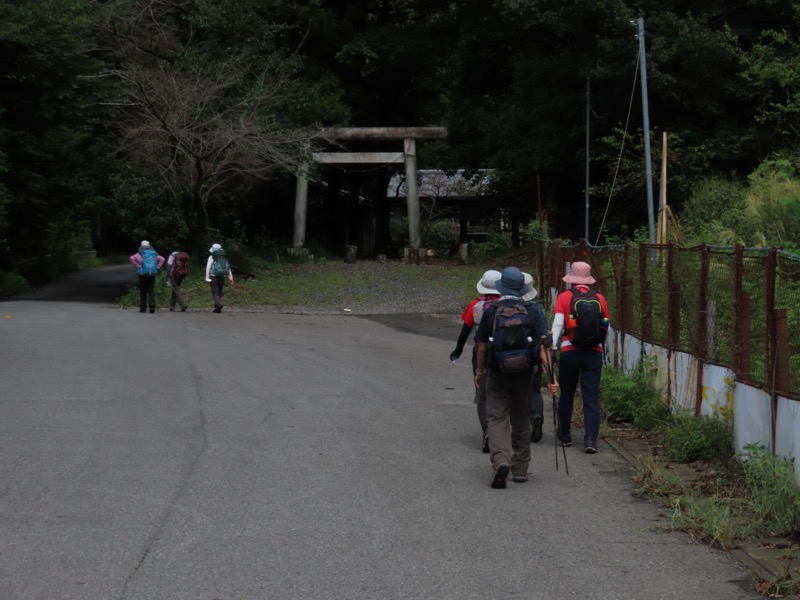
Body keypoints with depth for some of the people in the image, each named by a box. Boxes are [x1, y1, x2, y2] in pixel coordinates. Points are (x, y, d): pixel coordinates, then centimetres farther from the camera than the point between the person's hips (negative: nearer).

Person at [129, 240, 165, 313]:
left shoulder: (140, 254, 1)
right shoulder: (154, 254, 11)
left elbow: (132, 258, -14)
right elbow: (162, 259, 4)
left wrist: (137, 266, -8)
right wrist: (157, 267, 3)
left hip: (143, 274, -2)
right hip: (152, 274, 2)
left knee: (143, 291, 6)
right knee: (151, 291, 3)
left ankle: (143, 308, 5)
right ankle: (152, 306, -17)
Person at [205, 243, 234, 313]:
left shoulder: (211, 257, -1)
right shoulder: (224, 258, 13)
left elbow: (208, 267, -11)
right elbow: (228, 268, 8)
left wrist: (207, 277, -14)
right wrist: (230, 277, 7)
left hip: (214, 276, -4)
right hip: (222, 277, 4)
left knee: (215, 293, -5)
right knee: (219, 293, 14)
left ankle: (218, 305, -26)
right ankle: (218, 308, 11)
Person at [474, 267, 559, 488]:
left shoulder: (490, 312, -6)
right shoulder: (532, 312, -4)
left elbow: (481, 346, 0)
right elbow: (543, 346, -11)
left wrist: (479, 371, 15)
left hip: (498, 373, -2)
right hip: (524, 374, 2)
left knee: (497, 419, 0)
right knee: (521, 420, 15)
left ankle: (500, 460, -24)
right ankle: (520, 469, 22)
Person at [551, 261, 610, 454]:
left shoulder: (564, 297, -2)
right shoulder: (600, 299, 4)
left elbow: (557, 324, -11)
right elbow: (606, 326, 11)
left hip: (569, 351, -1)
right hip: (594, 353, 1)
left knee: (566, 394, 16)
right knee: (591, 398, 1)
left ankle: (565, 434, 28)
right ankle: (591, 438, -11)